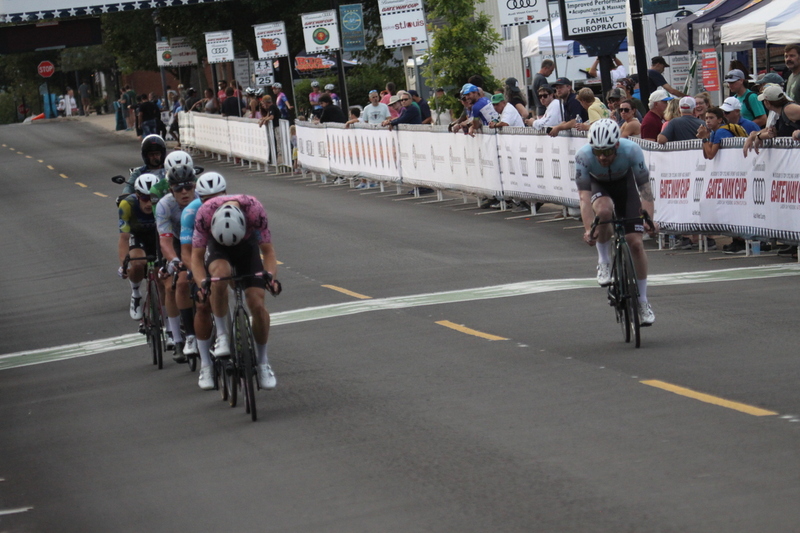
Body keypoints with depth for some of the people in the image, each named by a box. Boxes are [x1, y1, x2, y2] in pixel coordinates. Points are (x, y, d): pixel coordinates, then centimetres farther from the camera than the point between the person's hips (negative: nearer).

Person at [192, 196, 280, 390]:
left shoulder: (255, 210, -35)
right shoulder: (205, 213, -34)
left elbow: (268, 251, -23)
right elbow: (197, 256, -25)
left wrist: (271, 276, -40)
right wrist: (203, 283, -41)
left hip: (248, 246, 1)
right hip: (217, 247, -1)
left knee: (257, 305, -12)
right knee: (220, 275, -36)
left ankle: (262, 362, 8)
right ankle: (222, 336, -20)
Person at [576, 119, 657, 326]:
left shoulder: (631, 151, -34)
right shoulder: (583, 156, -34)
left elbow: (644, 187, -30)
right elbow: (584, 195, -34)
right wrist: (588, 229, -45)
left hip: (624, 184, 1)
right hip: (598, 186, 0)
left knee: (635, 243, -8)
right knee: (604, 210, -37)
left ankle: (642, 301, 8)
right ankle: (604, 262, -12)